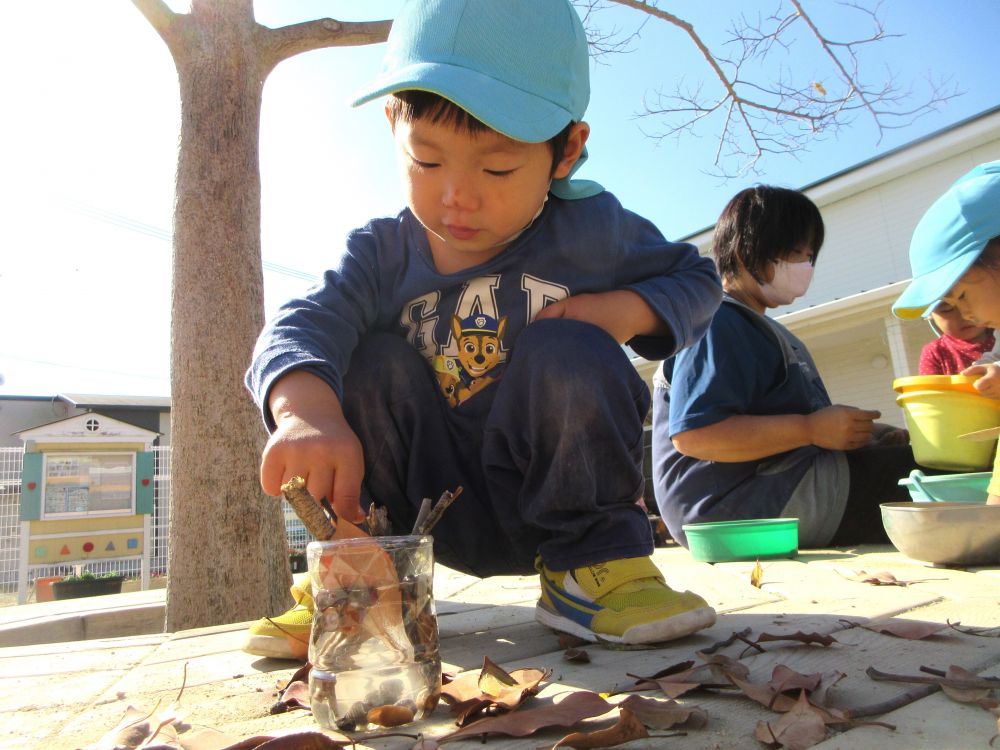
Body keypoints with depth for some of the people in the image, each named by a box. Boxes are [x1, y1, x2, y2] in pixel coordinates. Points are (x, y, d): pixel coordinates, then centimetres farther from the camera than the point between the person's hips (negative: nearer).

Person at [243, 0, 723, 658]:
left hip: (559, 499, -1)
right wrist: (307, 412, -48)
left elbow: (697, 279, 4)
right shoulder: (382, 255, -7)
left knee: (570, 351, -27)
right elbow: (302, 326, -24)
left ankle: (592, 562, -11)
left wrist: (627, 309, -19)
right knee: (372, 361, -19)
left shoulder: (589, 229, -9)